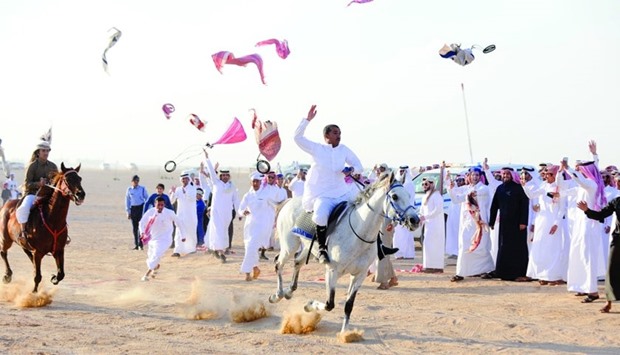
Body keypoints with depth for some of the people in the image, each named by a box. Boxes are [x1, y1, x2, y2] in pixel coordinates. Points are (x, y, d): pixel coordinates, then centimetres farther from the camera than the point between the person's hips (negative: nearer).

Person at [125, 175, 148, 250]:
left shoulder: (142, 189, 0)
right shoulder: (129, 189, 5)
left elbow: (146, 199, 5)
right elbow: (127, 201, 10)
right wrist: (128, 212, 7)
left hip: (141, 207, -3)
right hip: (133, 208, 3)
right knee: (134, 227, 6)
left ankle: (140, 244, -12)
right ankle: (136, 245, 13)